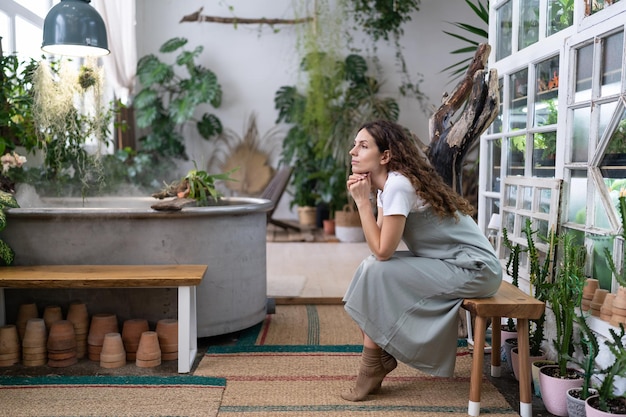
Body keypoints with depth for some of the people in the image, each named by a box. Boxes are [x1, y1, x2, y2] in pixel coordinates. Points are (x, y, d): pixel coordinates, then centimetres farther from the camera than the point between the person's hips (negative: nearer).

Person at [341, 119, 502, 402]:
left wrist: (362, 201, -17)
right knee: (372, 267, 1)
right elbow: (379, 247, 0)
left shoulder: (398, 183, -21)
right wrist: (365, 198, -6)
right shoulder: (386, 184, 7)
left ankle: (372, 363, -1)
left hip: (475, 269, -9)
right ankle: (380, 356, 7)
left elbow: (383, 251, -22)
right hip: (449, 264, 9)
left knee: (376, 271, -16)